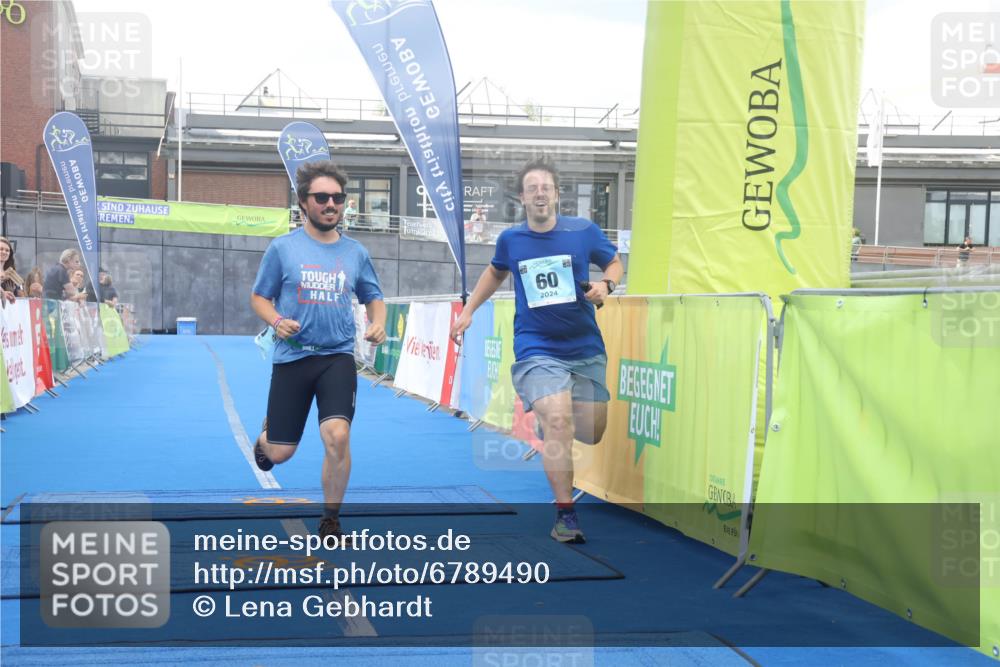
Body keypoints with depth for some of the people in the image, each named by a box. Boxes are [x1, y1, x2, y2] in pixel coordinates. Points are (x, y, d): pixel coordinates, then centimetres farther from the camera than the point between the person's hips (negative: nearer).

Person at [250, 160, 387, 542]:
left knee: (337, 437, -20)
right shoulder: (283, 248, -2)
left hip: (337, 357, 1)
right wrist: (277, 321, -16)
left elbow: (373, 297, 18)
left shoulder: (355, 252, 6)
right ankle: (266, 435, 47)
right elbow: (259, 298, 5)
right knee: (280, 453, 5)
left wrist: (377, 324, -3)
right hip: (292, 357, -1)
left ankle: (330, 524, 0)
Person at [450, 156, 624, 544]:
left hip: (586, 348, 2)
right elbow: (496, 272, 23)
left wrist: (605, 285, -10)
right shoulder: (510, 240, 1)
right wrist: (468, 312, 20)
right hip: (537, 349, -2)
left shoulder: (584, 231, -4)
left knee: (593, 433, 8)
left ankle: (545, 418, 42)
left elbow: (614, 263, 11)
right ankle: (565, 513, -13)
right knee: (558, 421, -22)